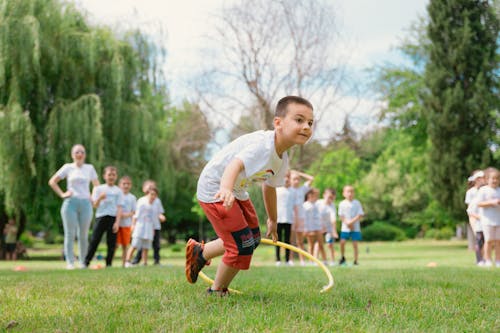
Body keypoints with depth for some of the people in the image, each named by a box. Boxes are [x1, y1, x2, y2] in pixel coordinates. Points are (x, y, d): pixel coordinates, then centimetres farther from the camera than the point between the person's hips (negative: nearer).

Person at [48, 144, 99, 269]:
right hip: (71, 203, -2)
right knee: (70, 234, -3)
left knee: (83, 235, 3)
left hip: (85, 203, 2)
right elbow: (52, 181, 7)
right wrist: (62, 194, -2)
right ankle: (70, 262, -2)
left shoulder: (89, 168, 12)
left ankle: (83, 262, 10)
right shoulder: (68, 167, 6)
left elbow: (97, 185, 22)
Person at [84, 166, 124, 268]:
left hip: (113, 218, 0)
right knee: (94, 240, -5)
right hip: (101, 217, 0)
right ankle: (86, 262, -1)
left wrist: (117, 222, -8)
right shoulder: (98, 189, 9)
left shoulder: (118, 191, 8)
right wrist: (100, 198, -18)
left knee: (111, 242, 0)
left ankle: (108, 264, 7)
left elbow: (119, 208, 2)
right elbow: (95, 205, 3)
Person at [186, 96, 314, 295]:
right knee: (243, 246, -10)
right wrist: (226, 189, -69)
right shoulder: (263, 145, -31)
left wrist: (272, 221, 28)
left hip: (236, 191, 10)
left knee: (253, 239, 21)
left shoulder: (282, 160, 0)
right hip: (215, 188, -10)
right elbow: (235, 164, -49)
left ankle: (199, 252, 39)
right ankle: (217, 291, 15)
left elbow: (269, 188, 17)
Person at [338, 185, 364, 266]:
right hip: (345, 228, 1)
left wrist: (352, 222, -14)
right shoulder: (342, 204, 2)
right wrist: (347, 223, -12)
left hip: (355, 228, -1)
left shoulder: (357, 203, -1)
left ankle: (355, 260, 5)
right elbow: (341, 216, 2)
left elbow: (360, 215, -5)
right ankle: (343, 258, 17)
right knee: (342, 242, -6)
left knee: (355, 244, -3)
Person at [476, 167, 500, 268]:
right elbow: (479, 204, -10)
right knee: (489, 240, -3)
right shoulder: (483, 190, -3)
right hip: (488, 219, -4)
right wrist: (492, 202, -19)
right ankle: (487, 260, 5)